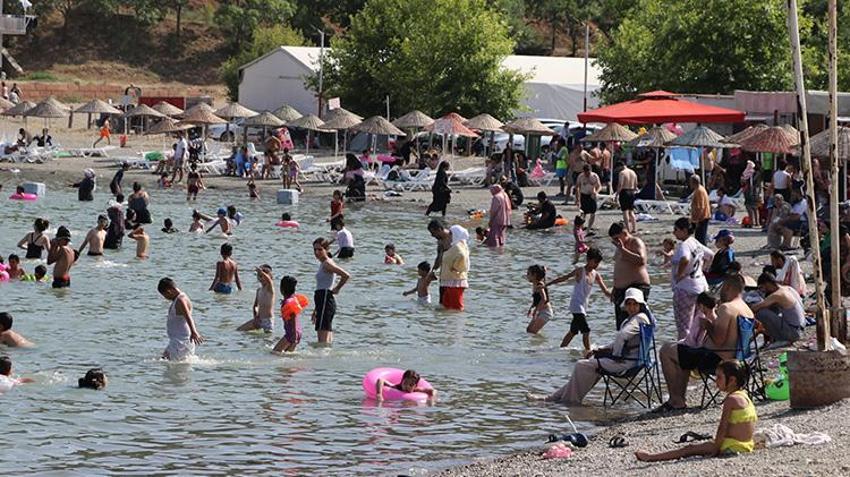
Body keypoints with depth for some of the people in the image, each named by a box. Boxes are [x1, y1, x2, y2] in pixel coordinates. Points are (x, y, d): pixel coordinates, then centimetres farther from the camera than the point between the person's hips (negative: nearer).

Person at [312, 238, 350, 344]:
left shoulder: (327, 264, -11)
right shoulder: (323, 264, 19)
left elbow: (346, 275, -23)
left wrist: (337, 289, -10)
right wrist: (316, 309, 27)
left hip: (326, 302, -10)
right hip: (322, 303, 10)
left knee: (323, 341, -15)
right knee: (327, 341, 9)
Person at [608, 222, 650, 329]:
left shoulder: (636, 243, -9)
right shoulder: (621, 245, 19)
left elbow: (641, 260, -27)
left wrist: (623, 249, -24)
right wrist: (615, 288, 26)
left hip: (637, 286, -10)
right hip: (621, 288, 10)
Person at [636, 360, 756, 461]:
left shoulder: (731, 400, -15)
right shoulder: (744, 396, 14)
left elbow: (723, 427, -18)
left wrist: (715, 449, -16)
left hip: (731, 447, -9)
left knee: (691, 448, -2)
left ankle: (652, 457, 2)